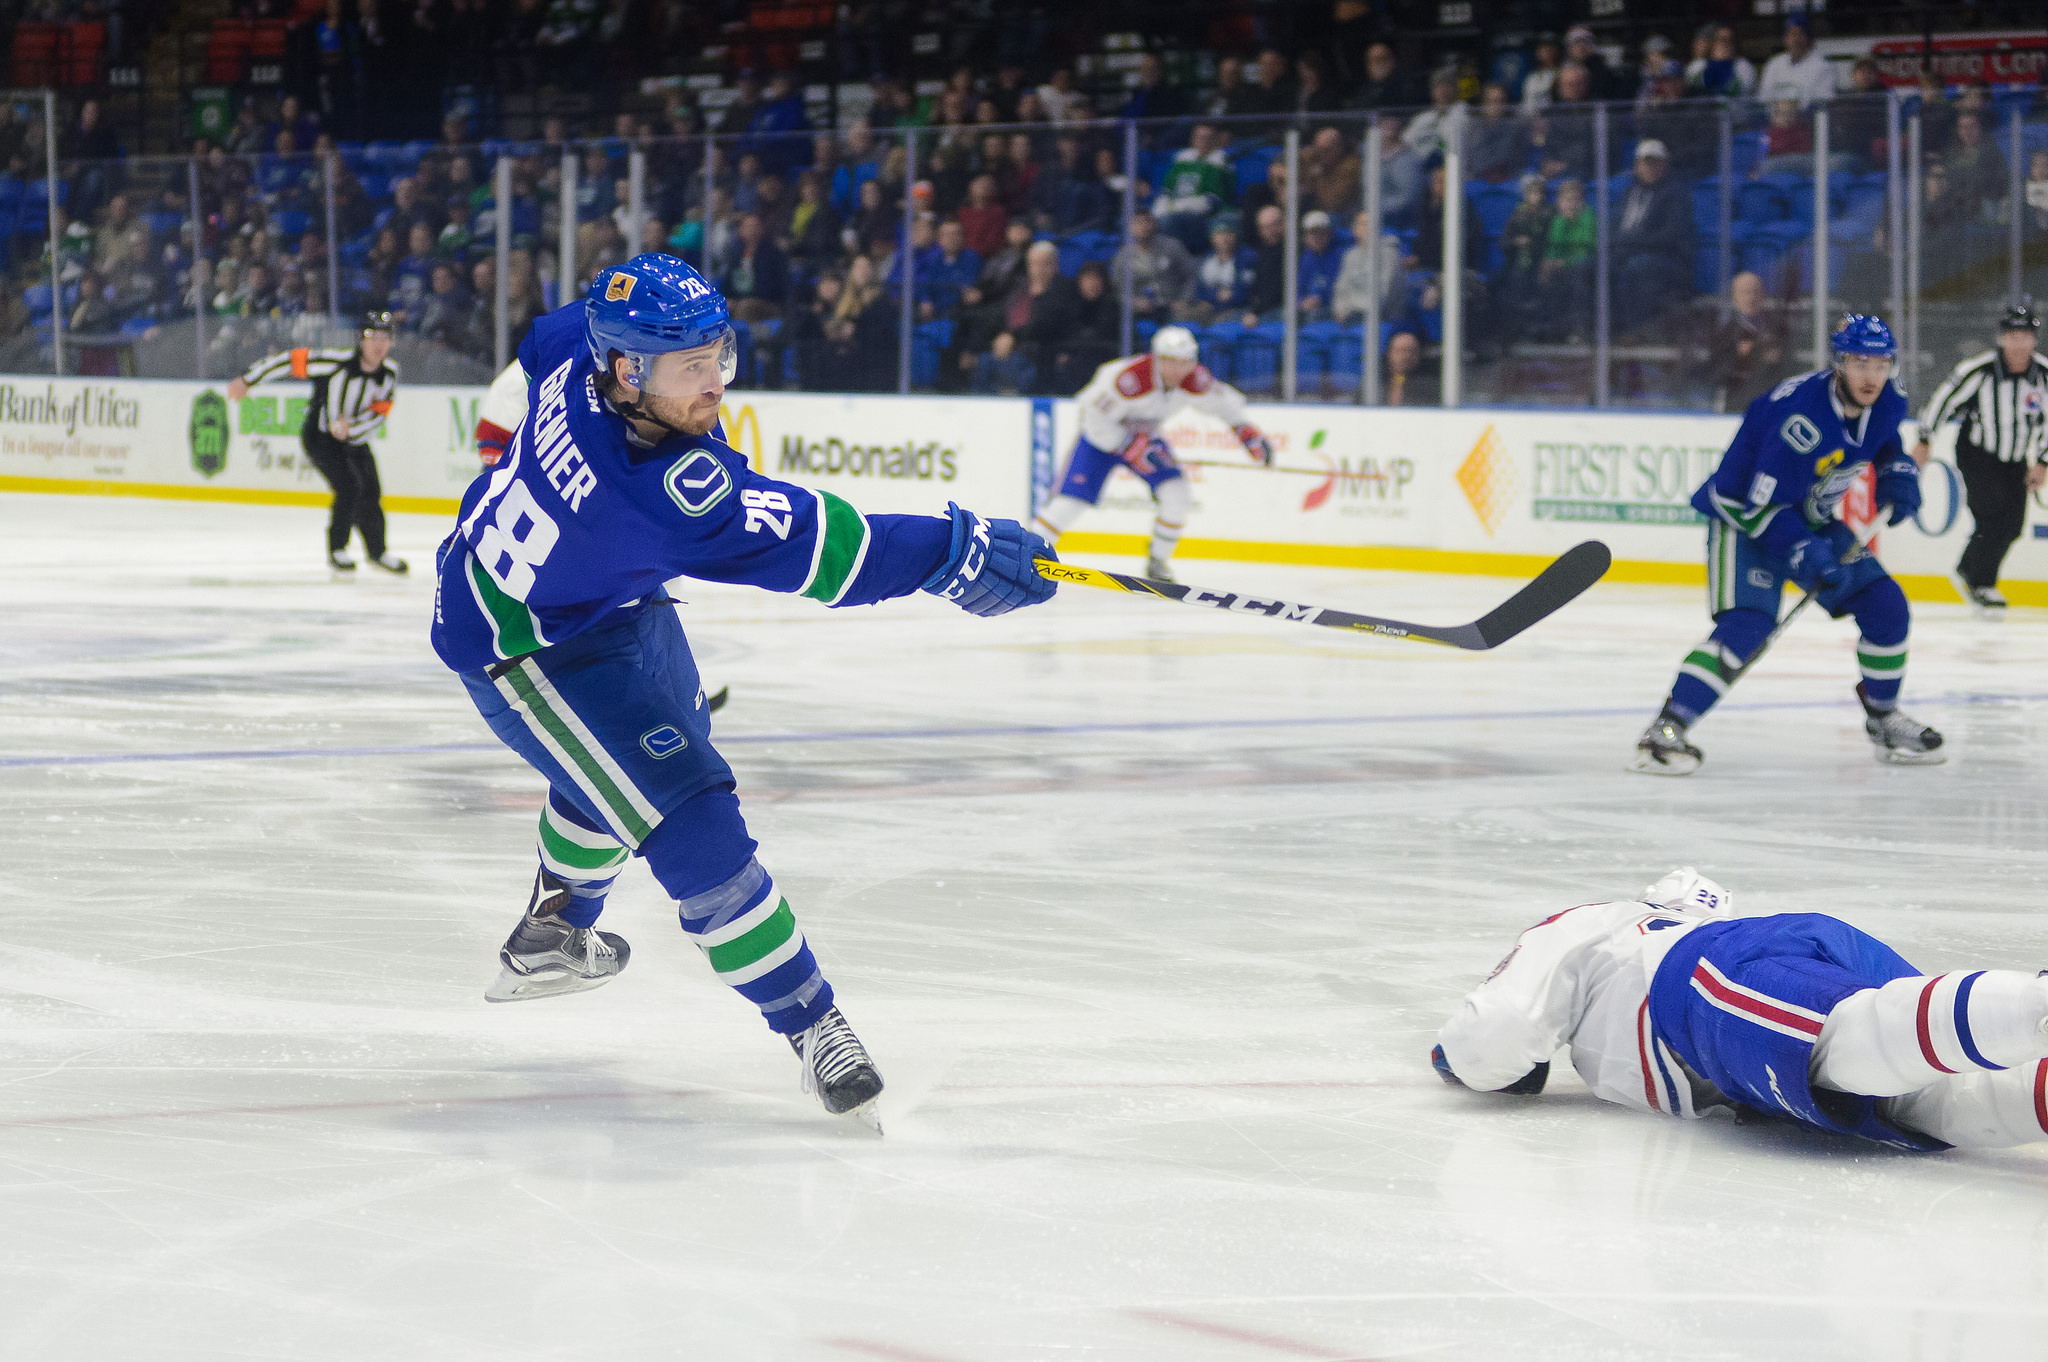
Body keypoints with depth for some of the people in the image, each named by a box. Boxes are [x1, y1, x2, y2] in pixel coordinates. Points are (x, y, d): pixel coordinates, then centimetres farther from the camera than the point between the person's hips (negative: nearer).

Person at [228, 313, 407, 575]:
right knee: (348, 488, -19)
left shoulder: (389, 372, -10)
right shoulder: (336, 362, -27)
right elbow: (292, 360, -23)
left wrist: (350, 428, -28)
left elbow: (380, 413, -10)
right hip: (319, 435, -6)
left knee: (371, 492, 6)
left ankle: (377, 551, 27)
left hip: (354, 438, 6)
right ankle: (337, 551, -4)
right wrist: (247, 381, -19)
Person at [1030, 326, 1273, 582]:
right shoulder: (1129, 378, -36)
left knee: (1176, 493, -12)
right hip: (1101, 435, -5)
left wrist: (1246, 431, -5)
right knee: (1072, 500, -18)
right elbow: (1097, 419, -29)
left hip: (1145, 435, 5)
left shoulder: (1194, 381, -18)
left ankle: (1157, 561, 7)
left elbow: (1222, 402, 3)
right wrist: (1133, 448, -30)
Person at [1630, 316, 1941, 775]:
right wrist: (1808, 558, -35)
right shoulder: (1801, 416, -32)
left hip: (1814, 521, 8)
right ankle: (1666, 729, -31)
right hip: (1745, 517, -8)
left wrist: (1897, 471, -2)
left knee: (1886, 607, 2)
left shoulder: (1888, 403, -8)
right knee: (1748, 622, -28)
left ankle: (1883, 718, 23)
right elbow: (1764, 507, -29)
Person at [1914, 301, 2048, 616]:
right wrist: (1923, 441, -6)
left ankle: (1968, 572, 26)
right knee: (1995, 515, -19)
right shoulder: (1979, 370, -22)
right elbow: (1943, 398, -10)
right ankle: (1982, 585, -4)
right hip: (1976, 453, -5)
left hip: (2015, 459, 5)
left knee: (2013, 525, 5)